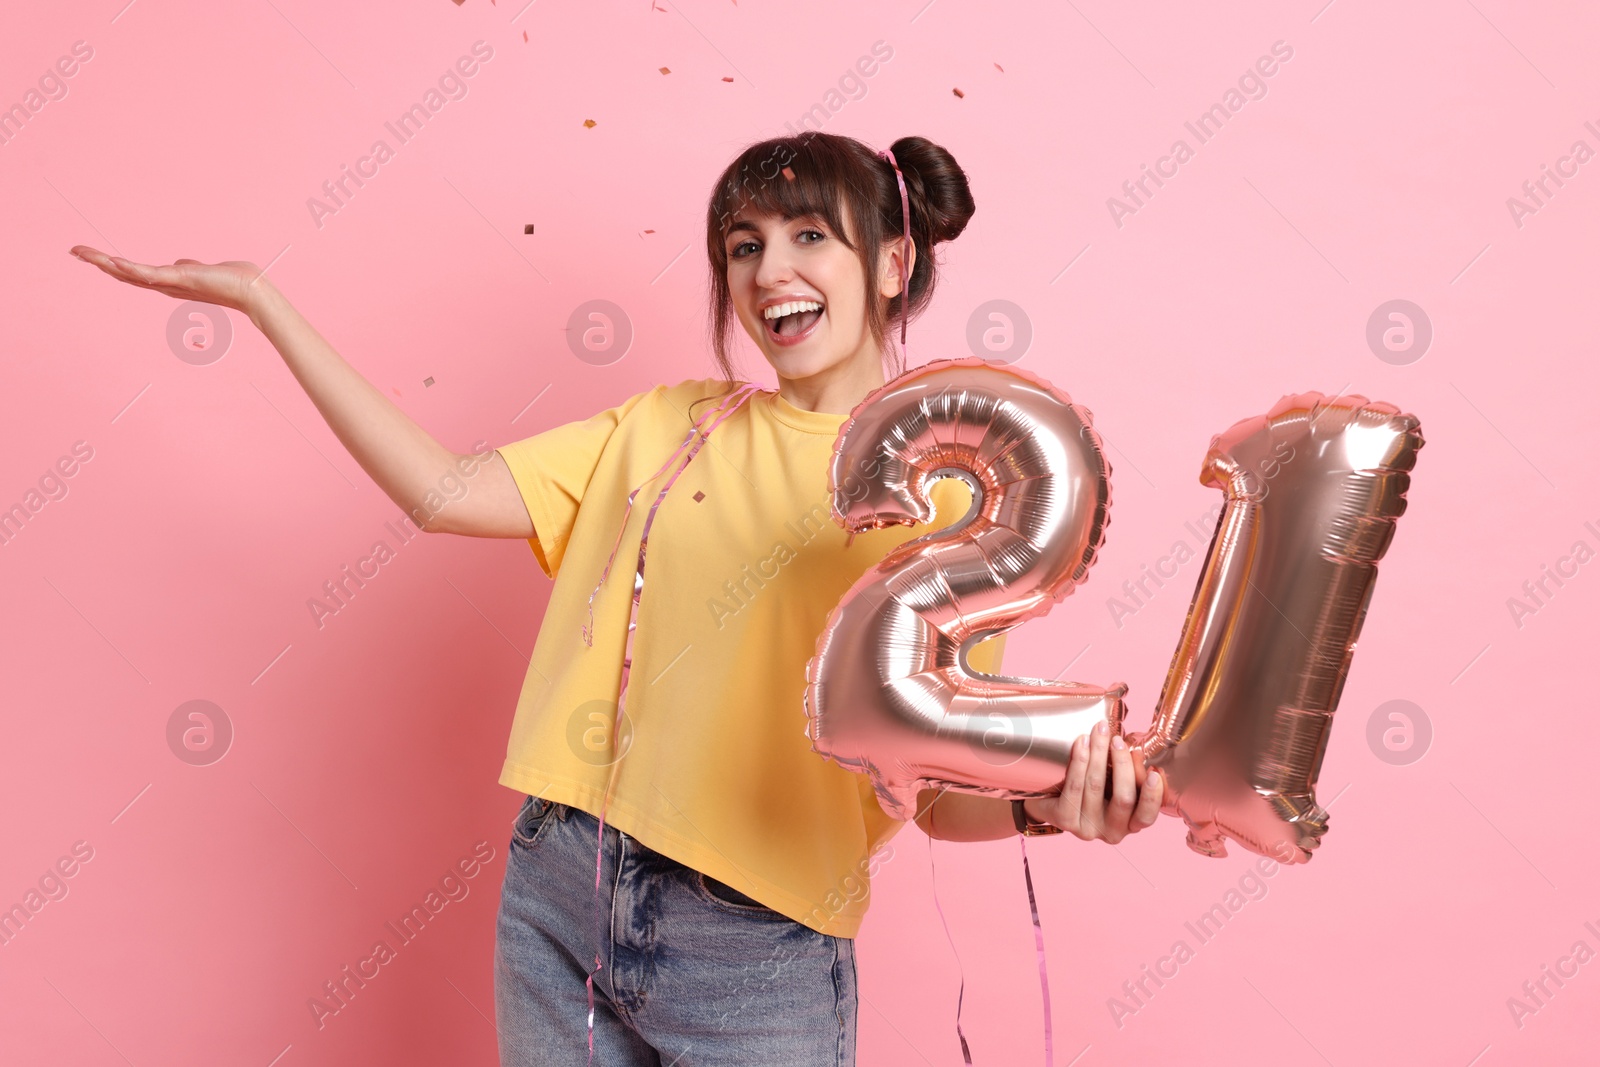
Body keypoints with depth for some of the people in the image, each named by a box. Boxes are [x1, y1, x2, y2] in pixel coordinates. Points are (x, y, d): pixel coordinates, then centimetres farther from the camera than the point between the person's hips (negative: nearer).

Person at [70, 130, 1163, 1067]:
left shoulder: (949, 491, -4)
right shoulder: (670, 424, 8)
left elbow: (944, 793, -8)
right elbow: (447, 493, 0)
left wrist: (1047, 803, -30)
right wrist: (262, 299, 3)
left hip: (752, 952, -3)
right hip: (556, 899, 4)